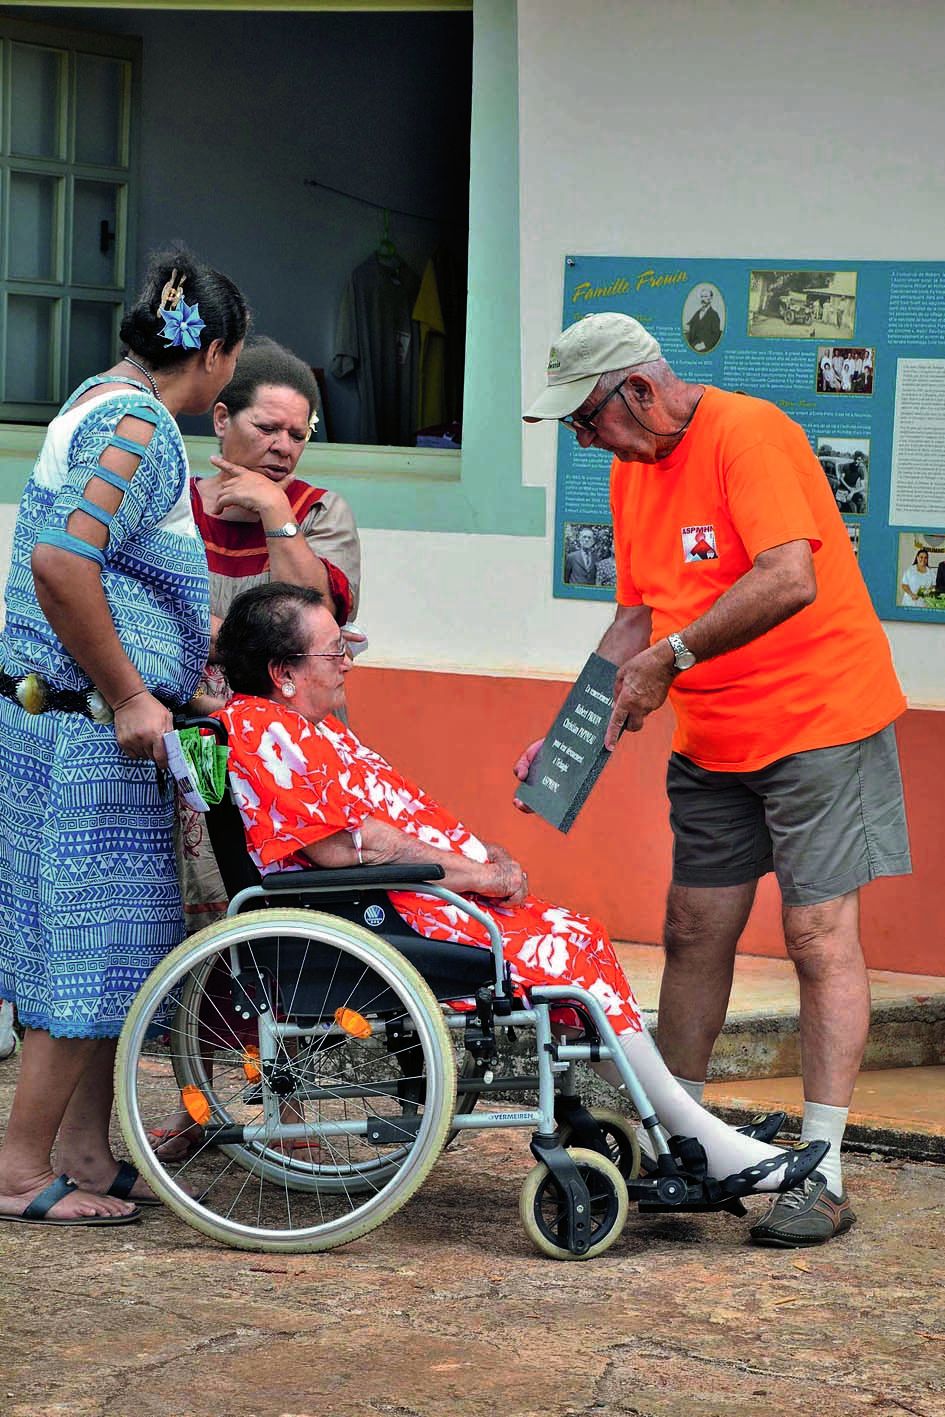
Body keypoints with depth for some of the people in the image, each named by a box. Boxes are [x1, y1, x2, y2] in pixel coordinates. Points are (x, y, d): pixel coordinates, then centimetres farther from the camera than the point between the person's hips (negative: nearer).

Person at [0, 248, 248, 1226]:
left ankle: (85, 1156, 18)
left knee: (104, 943, 13)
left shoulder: (105, 404, 16)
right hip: (87, 727, -10)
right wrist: (130, 698, -21)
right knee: (92, 945, -5)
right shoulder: (136, 427, -15)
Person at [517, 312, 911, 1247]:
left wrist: (672, 656, -26)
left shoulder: (747, 434, -18)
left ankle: (822, 1172, -6)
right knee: (694, 931, 7)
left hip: (816, 719, -8)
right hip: (711, 740, 8)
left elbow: (791, 580, -30)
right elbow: (638, 616, 13)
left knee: (819, 935, -7)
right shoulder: (632, 469, 9)